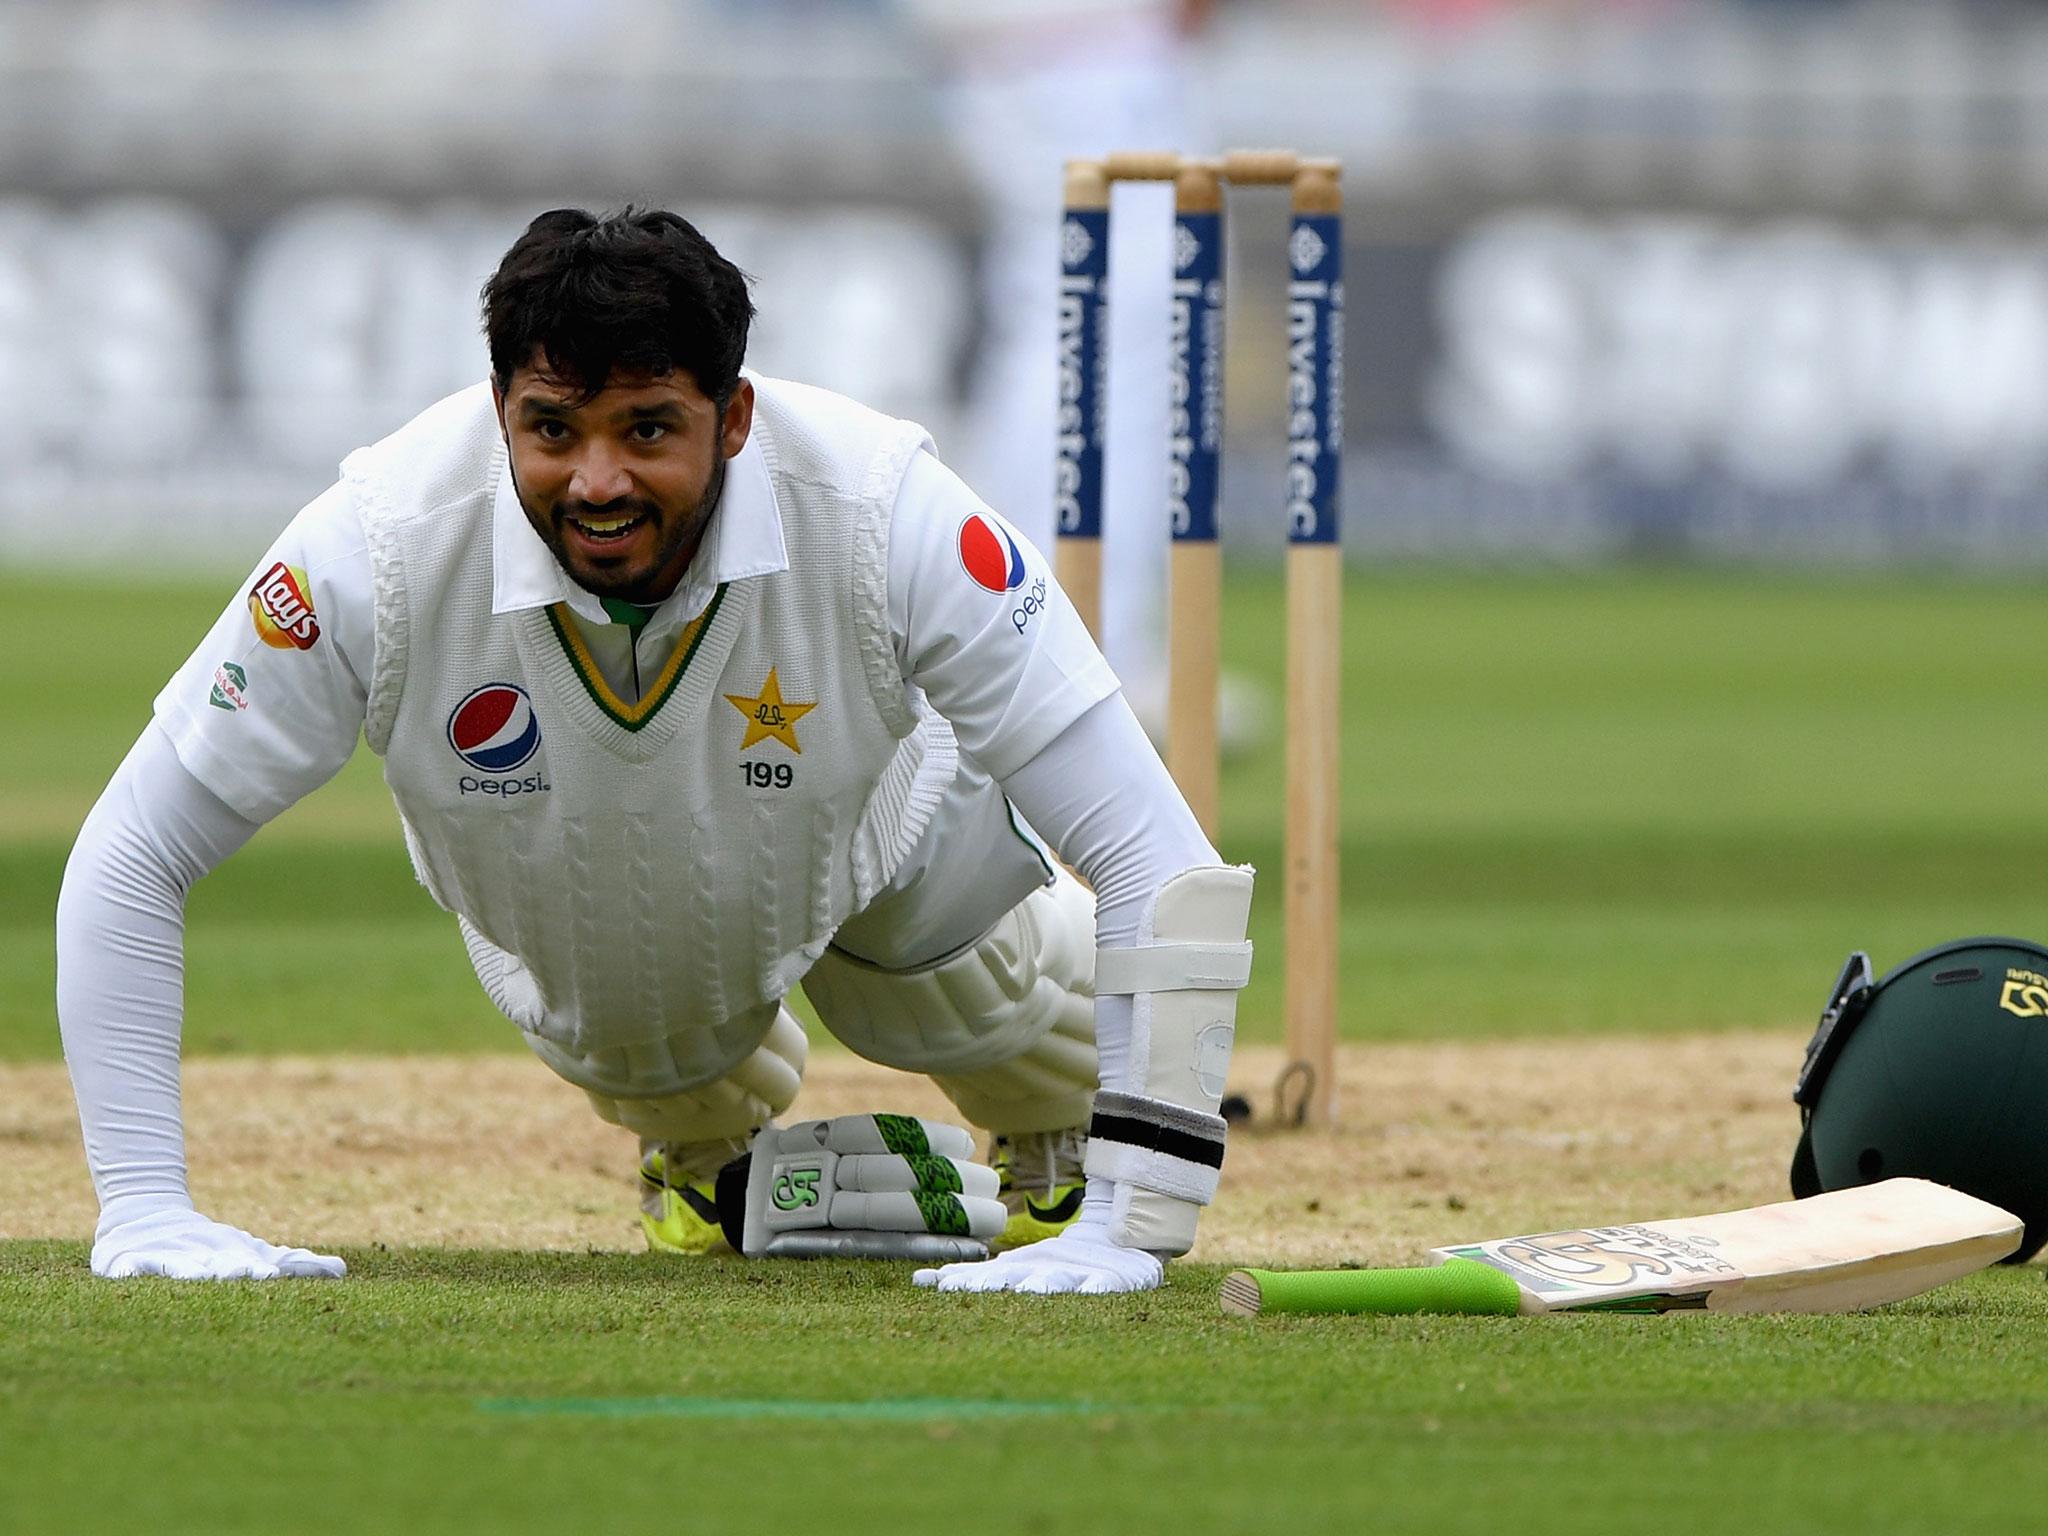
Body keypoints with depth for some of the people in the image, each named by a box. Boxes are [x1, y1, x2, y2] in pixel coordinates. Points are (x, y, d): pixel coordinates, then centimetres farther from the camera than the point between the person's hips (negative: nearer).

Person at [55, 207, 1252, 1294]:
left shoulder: (888, 519, -43)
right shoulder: (384, 544, -41)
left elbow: (1157, 862, -39)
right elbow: (128, 863, -30)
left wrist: (1131, 1228, -44)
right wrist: (143, 1207, -36)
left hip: (865, 842, -1)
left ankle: (1056, 1133, 38)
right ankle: (708, 1143, 53)